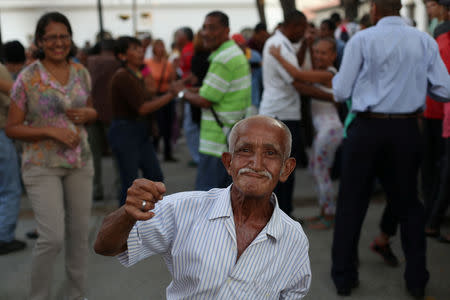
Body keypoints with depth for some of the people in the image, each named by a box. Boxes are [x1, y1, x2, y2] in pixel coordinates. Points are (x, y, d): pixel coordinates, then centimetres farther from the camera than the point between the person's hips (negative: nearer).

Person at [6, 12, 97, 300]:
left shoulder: (81, 72, 4)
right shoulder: (28, 78, -9)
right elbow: (12, 128, -6)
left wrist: (88, 114, -6)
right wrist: (52, 131, -19)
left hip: (80, 162, 4)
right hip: (42, 166, -4)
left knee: (79, 232, 10)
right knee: (52, 237, -10)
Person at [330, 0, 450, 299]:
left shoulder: (362, 39, -7)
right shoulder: (425, 41, 2)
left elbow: (341, 92, -5)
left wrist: (337, 77, 17)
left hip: (367, 129, -2)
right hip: (406, 130, 3)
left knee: (352, 203, 10)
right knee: (408, 203, 16)